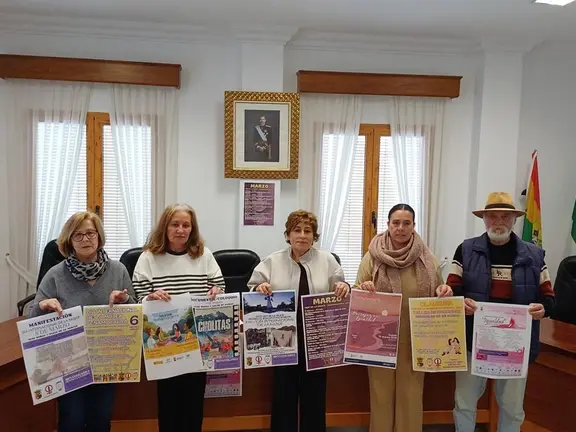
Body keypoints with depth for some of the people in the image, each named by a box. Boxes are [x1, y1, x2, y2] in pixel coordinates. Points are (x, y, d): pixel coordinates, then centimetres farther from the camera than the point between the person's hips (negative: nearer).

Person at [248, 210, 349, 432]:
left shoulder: (327, 260, 4)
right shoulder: (272, 261, 2)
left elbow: (340, 292, 6)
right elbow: (252, 292, 2)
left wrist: (344, 287, -16)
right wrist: (259, 288, -19)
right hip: (284, 339, -1)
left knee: (314, 396, 14)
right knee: (284, 395, 9)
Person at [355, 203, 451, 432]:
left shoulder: (426, 259, 0)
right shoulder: (373, 257, -4)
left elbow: (436, 296, 11)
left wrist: (443, 292, -11)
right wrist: (364, 288, -21)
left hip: (414, 340, 1)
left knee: (411, 394, 12)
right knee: (381, 393, 11)